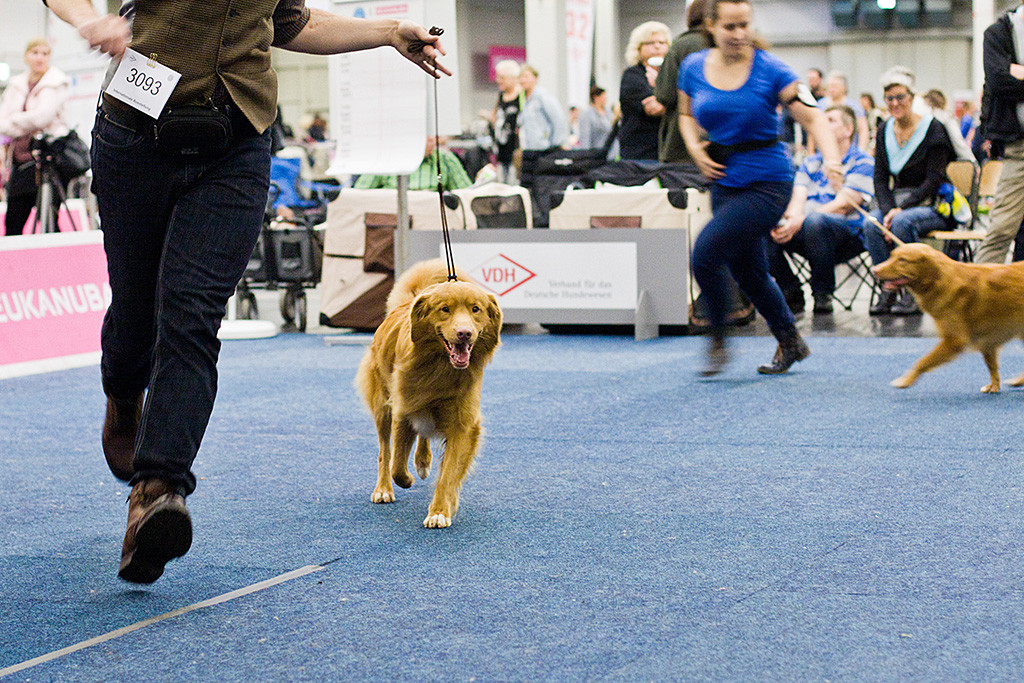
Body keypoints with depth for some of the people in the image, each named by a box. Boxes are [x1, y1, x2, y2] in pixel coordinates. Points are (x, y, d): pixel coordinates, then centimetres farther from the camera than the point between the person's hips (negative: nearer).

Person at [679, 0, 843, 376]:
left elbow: (812, 117, -16)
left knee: (705, 252, -19)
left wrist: (832, 158, -32)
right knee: (749, 273, 16)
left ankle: (718, 341, 1)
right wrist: (695, 149, -1)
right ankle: (791, 343, 37)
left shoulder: (770, 69, -12)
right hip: (724, 181, 6)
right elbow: (687, 114, 18)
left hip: (767, 182, -6)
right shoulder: (694, 67, 0)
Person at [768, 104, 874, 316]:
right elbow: (798, 199, 6)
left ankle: (823, 293, -20)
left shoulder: (862, 162, 3)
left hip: (848, 236, -5)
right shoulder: (810, 163, 22)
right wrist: (790, 218, -21)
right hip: (803, 231, 5)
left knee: (814, 220, -40)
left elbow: (842, 205, -10)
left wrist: (800, 221, -23)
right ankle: (791, 292, -11)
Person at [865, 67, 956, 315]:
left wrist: (901, 209, -23)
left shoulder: (933, 129, -9)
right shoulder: (885, 131, 7)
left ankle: (913, 294, -26)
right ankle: (888, 291, -23)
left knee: (903, 222, -34)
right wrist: (888, 210, -15)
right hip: (898, 203, 5)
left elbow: (933, 180, -15)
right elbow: (880, 178, 4)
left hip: (934, 205, -5)